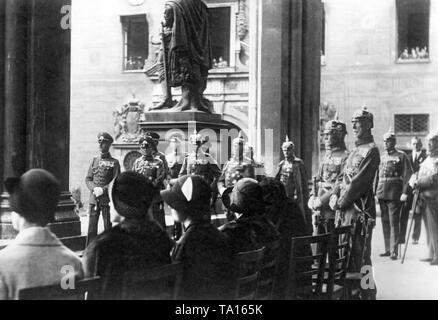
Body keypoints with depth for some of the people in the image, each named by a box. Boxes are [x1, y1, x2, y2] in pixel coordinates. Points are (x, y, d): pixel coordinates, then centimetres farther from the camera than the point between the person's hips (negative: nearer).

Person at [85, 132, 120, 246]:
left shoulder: (114, 162, 2)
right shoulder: (94, 160, 13)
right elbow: (88, 179, 11)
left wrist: (103, 190, -15)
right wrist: (94, 188, -8)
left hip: (107, 198, -3)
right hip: (94, 198, 3)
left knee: (108, 226, 0)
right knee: (92, 227, 2)